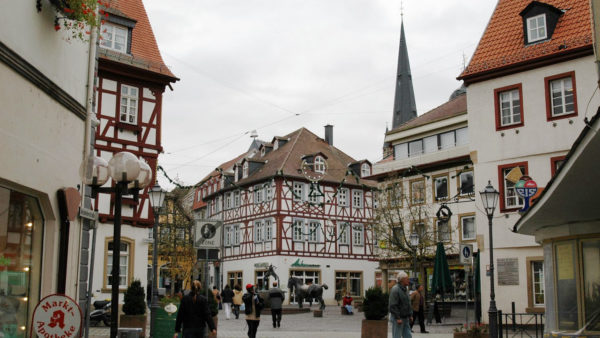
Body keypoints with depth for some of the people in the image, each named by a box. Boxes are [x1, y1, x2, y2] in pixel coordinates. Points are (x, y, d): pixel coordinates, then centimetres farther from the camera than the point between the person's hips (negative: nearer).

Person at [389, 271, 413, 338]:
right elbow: (393, 305, -21)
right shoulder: (395, 289, -16)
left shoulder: (405, 290, 13)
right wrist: (398, 318, -23)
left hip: (405, 318, 9)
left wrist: (410, 315, 13)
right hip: (397, 318, -9)